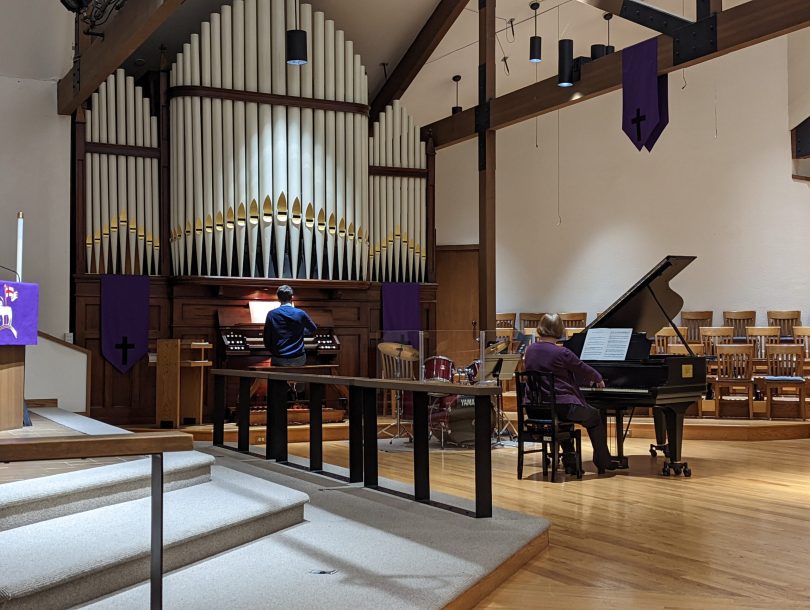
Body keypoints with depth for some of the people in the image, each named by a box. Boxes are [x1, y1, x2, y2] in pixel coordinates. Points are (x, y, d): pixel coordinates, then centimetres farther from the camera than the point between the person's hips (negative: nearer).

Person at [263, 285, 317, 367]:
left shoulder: (271, 314, -5)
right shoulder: (301, 313, -3)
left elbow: (267, 340, -2)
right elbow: (313, 329, 17)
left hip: (279, 360, 0)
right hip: (298, 360, 0)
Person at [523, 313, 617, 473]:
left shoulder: (530, 350, 4)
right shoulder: (561, 353, -16)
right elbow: (584, 370, -1)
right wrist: (598, 379, 24)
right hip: (561, 406, -6)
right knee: (595, 417, 18)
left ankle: (569, 462, 32)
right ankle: (603, 462, 24)